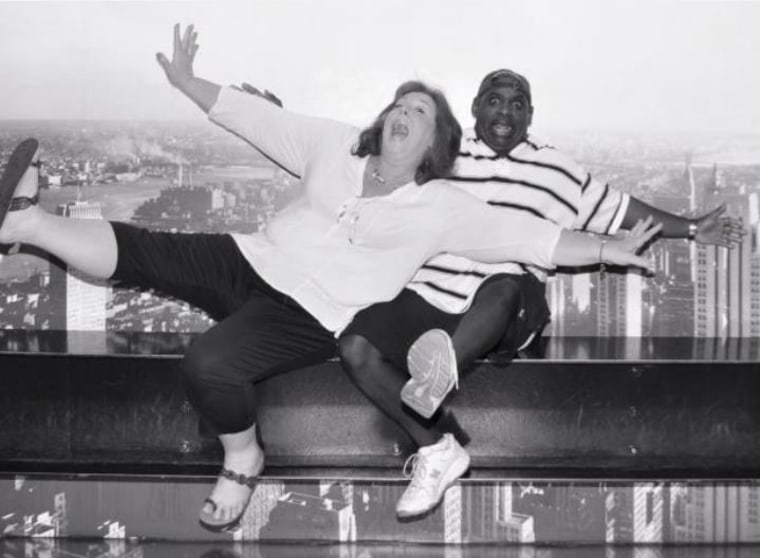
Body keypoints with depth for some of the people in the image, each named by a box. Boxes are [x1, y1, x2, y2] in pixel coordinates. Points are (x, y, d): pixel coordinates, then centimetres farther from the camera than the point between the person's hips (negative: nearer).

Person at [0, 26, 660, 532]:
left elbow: (533, 237, -6)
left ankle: (243, 458, -5)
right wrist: (187, 83, 13)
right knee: (139, 251, -18)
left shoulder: (443, 209, -2)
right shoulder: (336, 145, 10)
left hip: (309, 318, -4)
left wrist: (607, 249, -14)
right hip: (252, 261, 5)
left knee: (208, 365, -30)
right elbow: (256, 116, 15)